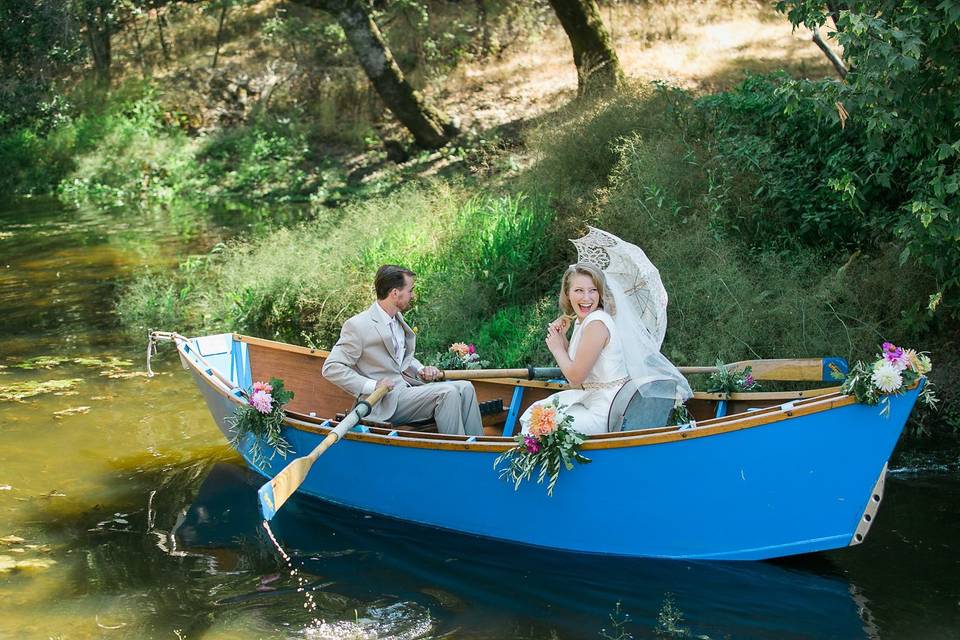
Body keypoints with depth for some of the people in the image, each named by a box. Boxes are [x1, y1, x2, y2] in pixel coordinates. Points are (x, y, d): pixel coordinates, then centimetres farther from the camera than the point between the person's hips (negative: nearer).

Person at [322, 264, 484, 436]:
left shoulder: (397, 319, 15)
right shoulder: (357, 326, -13)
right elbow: (331, 368, -14)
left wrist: (421, 370, 7)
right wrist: (371, 386, -22)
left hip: (406, 388, 9)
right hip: (385, 405, -9)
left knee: (464, 388, -5)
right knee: (447, 393, -23)